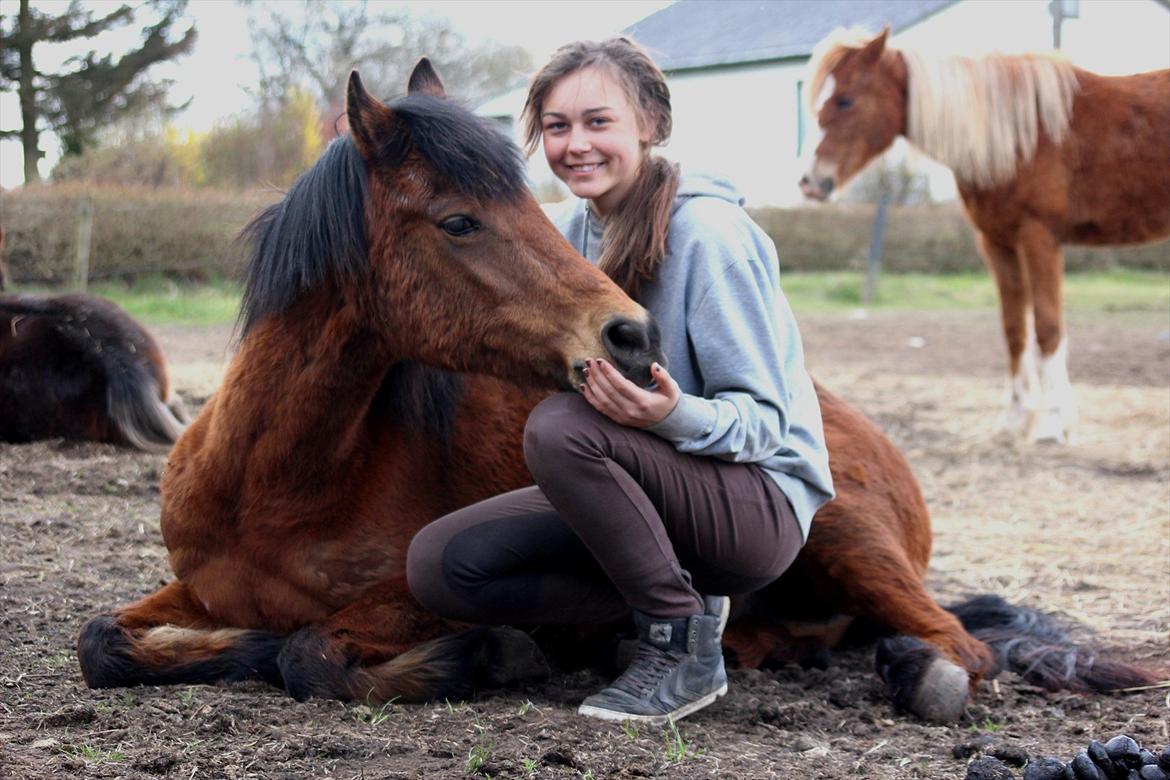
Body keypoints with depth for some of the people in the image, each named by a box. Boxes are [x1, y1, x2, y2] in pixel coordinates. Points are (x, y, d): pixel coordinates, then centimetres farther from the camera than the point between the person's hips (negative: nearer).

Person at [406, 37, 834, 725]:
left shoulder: (708, 230, -18)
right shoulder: (574, 228, 4)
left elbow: (763, 417, -16)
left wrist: (676, 414, -40)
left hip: (759, 503, -7)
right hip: (649, 491, 8)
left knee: (560, 426, -33)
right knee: (437, 566, -8)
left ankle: (685, 648, -17)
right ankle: (681, 597, 0)